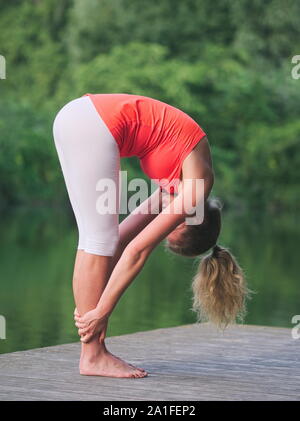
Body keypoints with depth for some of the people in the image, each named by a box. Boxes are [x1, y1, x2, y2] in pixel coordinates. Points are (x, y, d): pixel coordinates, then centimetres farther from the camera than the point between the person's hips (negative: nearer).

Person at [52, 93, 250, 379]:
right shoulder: (195, 191, -6)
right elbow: (137, 250, -7)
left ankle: (93, 353, 9)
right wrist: (101, 311, -1)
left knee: (96, 238, 8)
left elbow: (122, 238, 16)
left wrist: (93, 302, 14)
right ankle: (93, 357, -4)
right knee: (100, 240, -5)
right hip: (94, 124, -9)